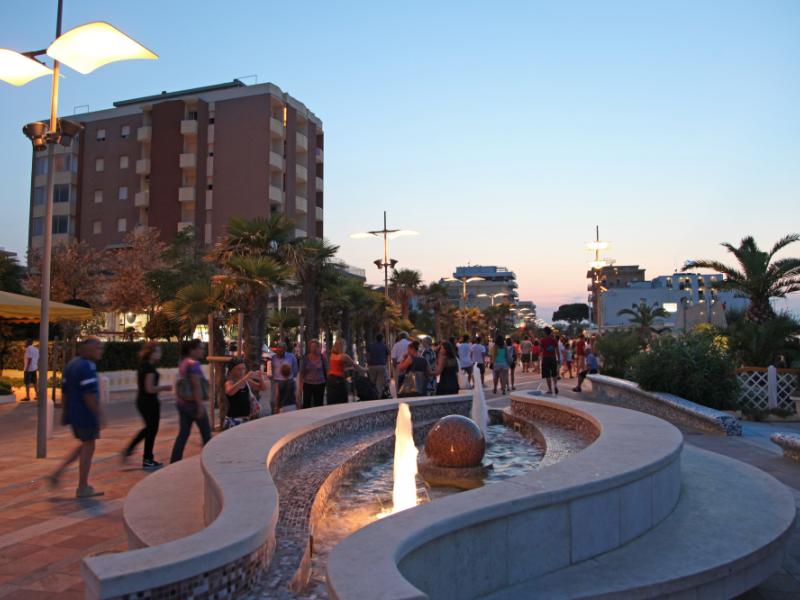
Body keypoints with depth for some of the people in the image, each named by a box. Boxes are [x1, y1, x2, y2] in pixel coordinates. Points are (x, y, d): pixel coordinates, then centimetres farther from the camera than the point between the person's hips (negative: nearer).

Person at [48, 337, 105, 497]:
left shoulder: (71, 364, 11)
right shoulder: (88, 367, -19)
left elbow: (64, 390, 16)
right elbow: (90, 395, -24)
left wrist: (65, 412, 22)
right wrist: (99, 415, -19)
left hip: (73, 413, 9)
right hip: (85, 414, -9)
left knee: (85, 445, 22)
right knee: (88, 448, 2)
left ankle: (58, 472, 17)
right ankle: (82, 487, 10)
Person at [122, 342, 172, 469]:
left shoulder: (142, 366, 9)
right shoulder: (150, 368, -19)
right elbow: (150, 389, -23)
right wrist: (165, 387, -10)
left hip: (141, 401, 9)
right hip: (150, 402, -9)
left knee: (149, 428, 24)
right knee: (152, 430, 4)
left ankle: (128, 449, 23)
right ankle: (148, 461, 14)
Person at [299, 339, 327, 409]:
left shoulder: (322, 357, -1)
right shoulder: (305, 358, 0)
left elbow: (326, 370, 7)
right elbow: (302, 372, 4)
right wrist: (301, 386, 0)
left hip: (320, 385, 0)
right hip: (308, 384, 0)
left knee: (318, 405, 3)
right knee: (306, 405, 0)